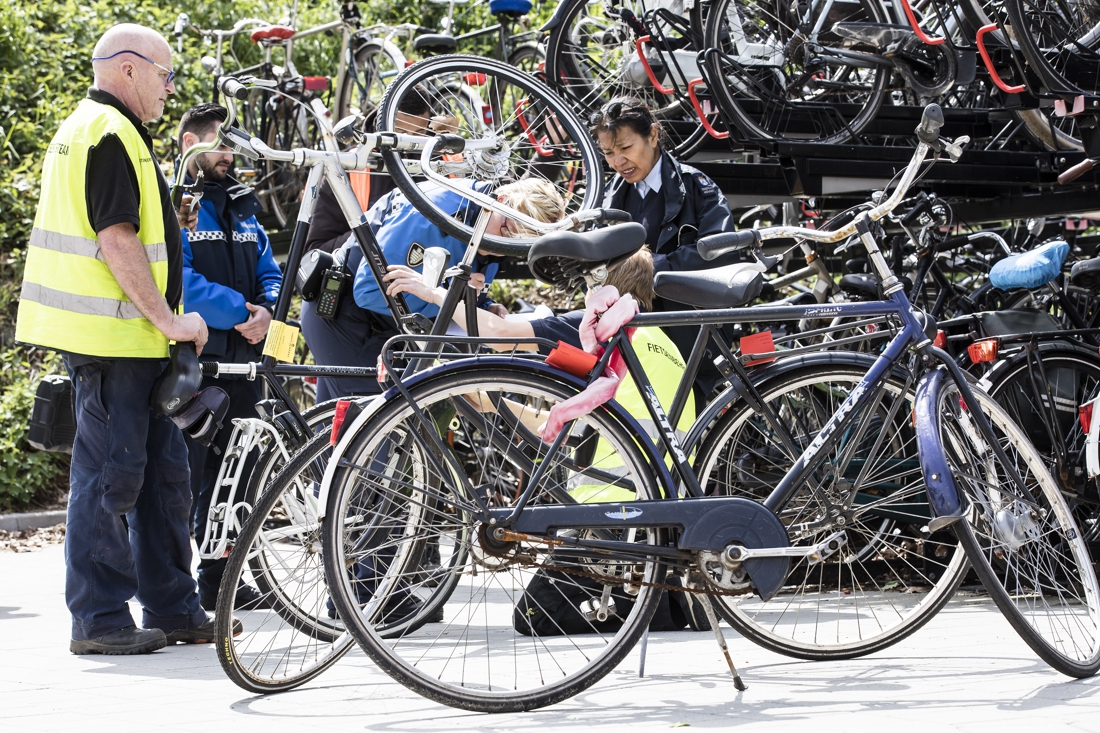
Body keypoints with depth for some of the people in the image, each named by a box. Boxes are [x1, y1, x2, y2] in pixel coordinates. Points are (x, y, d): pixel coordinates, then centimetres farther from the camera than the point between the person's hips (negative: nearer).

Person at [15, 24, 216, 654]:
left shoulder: (85, 128, 21)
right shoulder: (111, 134, -13)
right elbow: (117, 240, -20)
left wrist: (166, 323, 24)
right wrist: (169, 320, -16)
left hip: (128, 338, 11)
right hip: (115, 339, -11)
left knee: (163, 468, 13)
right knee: (112, 472, -6)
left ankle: (172, 607, 19)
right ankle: (100, 620, -2)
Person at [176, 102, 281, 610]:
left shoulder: (241, 207, 20)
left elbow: (269, 272, 19)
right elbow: (176, 278, -17)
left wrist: (265, 311, -3)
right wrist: (237, 312, -16)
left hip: (242, 358, 7)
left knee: (233, 472, 9)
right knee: (185, 475, -7)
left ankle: (219, 581, 17)